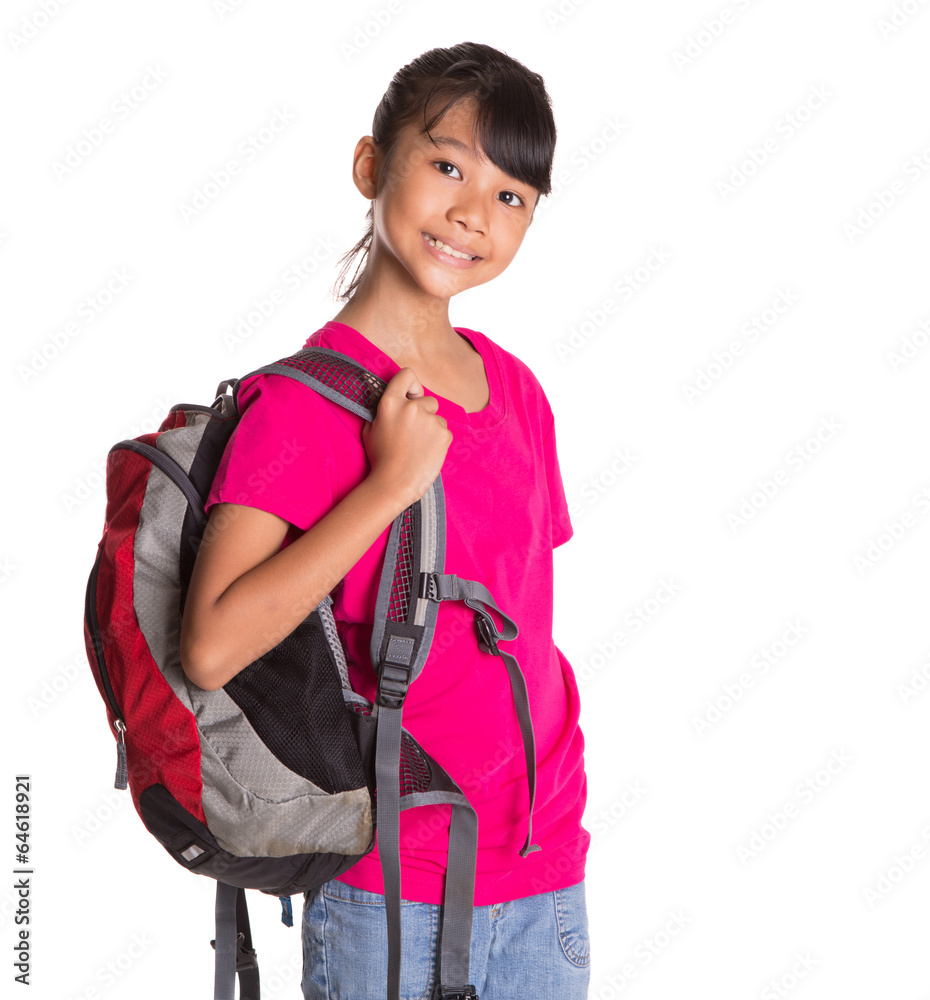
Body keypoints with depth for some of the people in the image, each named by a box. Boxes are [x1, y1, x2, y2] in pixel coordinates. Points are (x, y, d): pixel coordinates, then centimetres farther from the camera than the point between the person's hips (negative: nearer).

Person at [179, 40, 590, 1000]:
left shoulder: (514, 388, 6)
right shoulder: (308, 402, -14)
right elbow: (212, 647, -26)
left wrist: (557, 811, 14)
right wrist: (391, 482, -24)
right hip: (390, 893, -6)